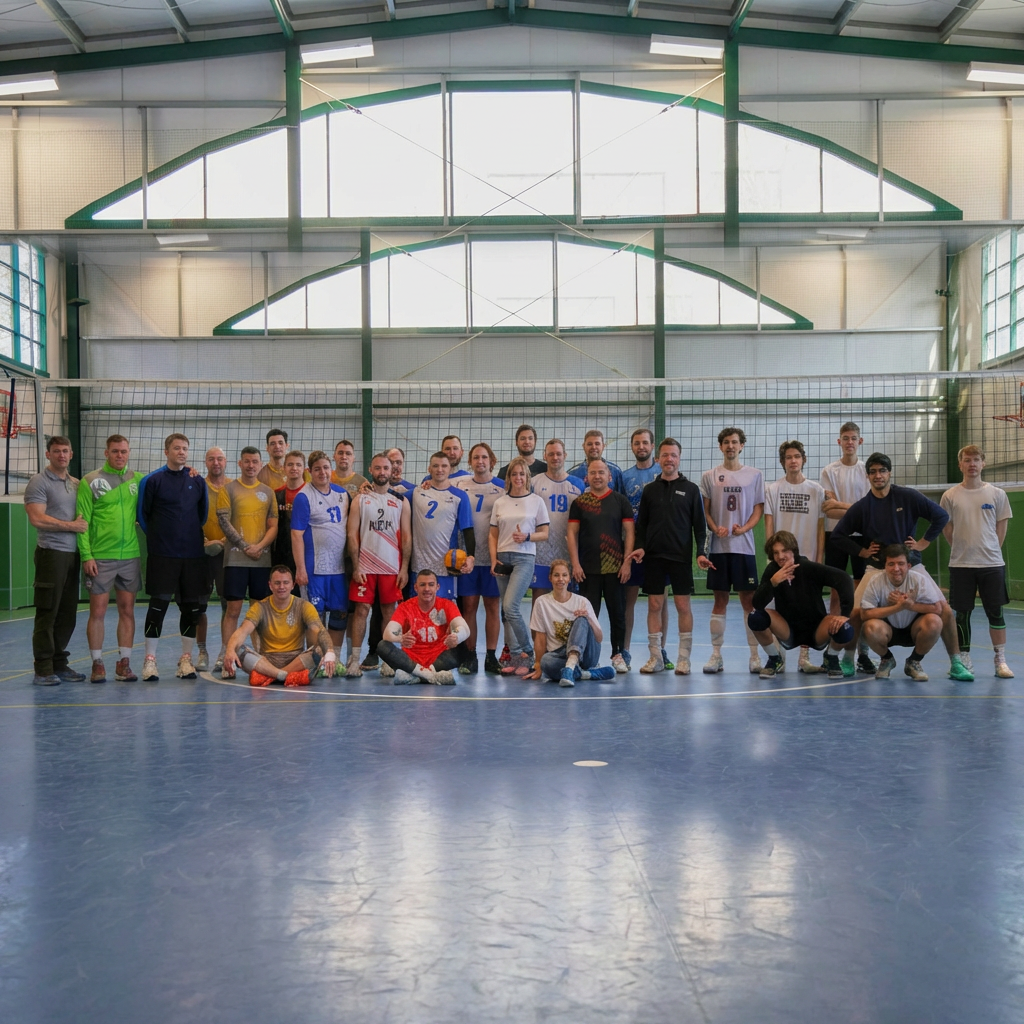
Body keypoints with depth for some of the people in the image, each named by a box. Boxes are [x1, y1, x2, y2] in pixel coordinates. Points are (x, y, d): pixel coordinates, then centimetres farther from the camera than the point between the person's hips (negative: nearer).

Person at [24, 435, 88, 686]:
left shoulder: (76, 484, 15)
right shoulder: (39, 482, -6)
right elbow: (37, 518, -16)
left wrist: (85, 524, 5)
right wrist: (72, 526, -12)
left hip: (73, 554, 7)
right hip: (51, 553, -7)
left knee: (68, 614, 10)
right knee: (47, 613, -4)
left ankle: (59, 664, 18)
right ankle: (43, 670, 2)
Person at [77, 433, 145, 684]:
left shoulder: (138, 480, 7)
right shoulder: (90, 482, -2)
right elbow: (82, 521, -4)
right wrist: (86, 555, -12)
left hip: (130, 556, 3)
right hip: (100, 558, -3)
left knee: (127, 611, 6)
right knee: (98, 611, 0)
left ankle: (124, 664, 13)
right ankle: (97, 664, 10)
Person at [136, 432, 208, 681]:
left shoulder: (198, 481, 8)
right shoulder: (152, 480, -2)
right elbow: (141, 514, 5)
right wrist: (157, 537, 9)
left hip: (194, 555, 3)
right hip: (162, 555, -3)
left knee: (191, 606, 5)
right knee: (158, 604, -4)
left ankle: (186, 658, 14)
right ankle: (150, 659, 4)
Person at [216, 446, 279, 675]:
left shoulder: (268, 492, 11)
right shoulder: (228, 489, 3)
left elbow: (274, 526, 8)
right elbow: (224, 522, -4)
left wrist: (259, 546, -9)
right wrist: (245, 547, -10)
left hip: (263, 560, 3)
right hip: (235, 559, -3)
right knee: (233, 609, -4)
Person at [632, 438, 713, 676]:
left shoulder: (691, 489, 4)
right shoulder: (649, 489, 9)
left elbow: (699, 525, 3)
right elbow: (641, 524, 10)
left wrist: (701, 552, -8)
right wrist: (640, 546, -5)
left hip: (681, 557, -2)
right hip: (653, 557, 2)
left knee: (683, 605, -2)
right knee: (655, 605, 2)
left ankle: (684, 658, 5)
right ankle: (656, 658, 9)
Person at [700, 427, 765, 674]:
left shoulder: (754, 475, 6)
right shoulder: (709, 476, 7)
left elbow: (759, 509, 6)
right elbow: (705, 510, 7)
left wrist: (744, 528, -12)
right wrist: (715, 528, -12)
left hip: (744, 545, 0)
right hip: (719, 546, 0)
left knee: (749, 599, 0)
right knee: (720, 600, 4)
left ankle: (755, 655, 6)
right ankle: (716, 655, 9)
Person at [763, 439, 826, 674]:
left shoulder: (816, 490, 5)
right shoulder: (772, 489, 4)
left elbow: (821, 527, 5)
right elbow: (769, 525, 2)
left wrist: (819, 558, -1)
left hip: (808, 558, 1)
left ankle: (804, 657, 7)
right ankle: (778, 657, 6)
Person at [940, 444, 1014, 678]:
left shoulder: (997, 494, 2)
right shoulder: (950, 496, 1)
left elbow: (1001, 527, 6)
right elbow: (947, 529, 6)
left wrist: (989, 551, 2)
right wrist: (964, 549, 4)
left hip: (992, 563, 0)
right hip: (960, 565, 0)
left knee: (996, 612, 3)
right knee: (962, 614, 4)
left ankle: (1000, 661, 12)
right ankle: (964, 661, 14)